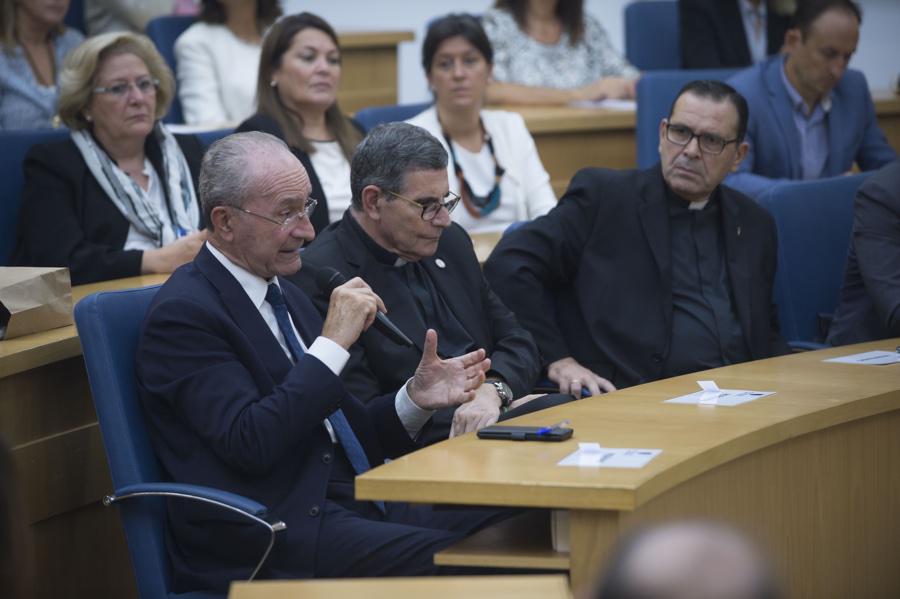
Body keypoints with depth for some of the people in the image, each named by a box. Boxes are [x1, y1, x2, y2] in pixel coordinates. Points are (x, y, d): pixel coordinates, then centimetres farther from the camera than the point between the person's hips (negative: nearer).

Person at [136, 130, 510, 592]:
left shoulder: (286, 294, 19)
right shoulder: (185, 312, -9)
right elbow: (249, 443, -20)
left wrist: (416, 398, 2)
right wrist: (334, 342, -17)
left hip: (350, 501, 8)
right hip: (269, 534, -8)